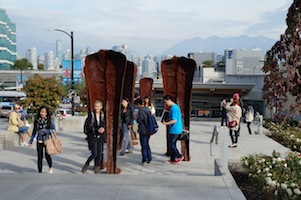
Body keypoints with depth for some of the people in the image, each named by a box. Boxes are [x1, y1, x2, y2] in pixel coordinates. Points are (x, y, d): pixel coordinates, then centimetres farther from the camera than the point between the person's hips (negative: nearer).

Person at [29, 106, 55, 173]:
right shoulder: (37, 120, 6)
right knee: (40, 157, 5)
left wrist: (45, 131, -18)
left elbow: (53, 130, -3)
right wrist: (31, 141, 12)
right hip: (39, 141, 3)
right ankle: (40, 171, 17)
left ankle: (50, 167, 20)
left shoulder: (50, 120, -1)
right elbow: (34, 131, 13)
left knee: (47, 155, -8)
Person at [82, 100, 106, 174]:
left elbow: (105, 125, 12)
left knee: (100, 153, 2)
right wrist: (97, 130, -17)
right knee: (94, 154, -8)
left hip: (100, 137, 3)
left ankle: (97, 168, 16)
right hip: (92, 137, -3)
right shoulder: (91, 115, -6)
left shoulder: (103, 115, 3)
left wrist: (103, 128, -11)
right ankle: (86, 165, 18)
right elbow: (87, 126, -9)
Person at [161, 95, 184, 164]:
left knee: (171, 144, -2)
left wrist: (166, 123, -29)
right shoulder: (176, 106, 13)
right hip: (178, 129, 10)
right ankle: (173, 159, 20)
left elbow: (174, 120, -24)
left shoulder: (173, 108, -18)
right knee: (173, 144, 14)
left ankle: (179, 156, 3)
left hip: (174, 130, -10)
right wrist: (168, 119, 18)